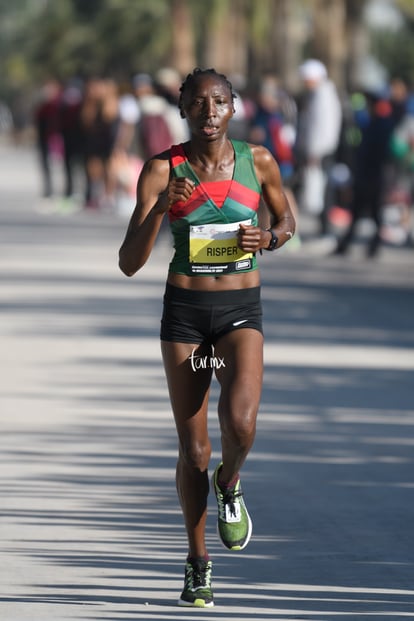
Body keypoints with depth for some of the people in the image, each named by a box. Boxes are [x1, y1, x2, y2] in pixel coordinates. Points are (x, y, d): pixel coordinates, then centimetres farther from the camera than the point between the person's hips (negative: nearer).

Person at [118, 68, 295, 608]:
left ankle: (229, 484, 11)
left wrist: (270, 237, -8)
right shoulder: (162, 170, -8)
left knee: (240, 424, -25)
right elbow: (129, 263, -12)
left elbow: (287, 222, 15)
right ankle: (198, 561, 23)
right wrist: (160, 208, -27)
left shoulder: (258, 162, -3)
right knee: (193, 449, 4)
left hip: (241, 310, 0)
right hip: (184, 312, 0)